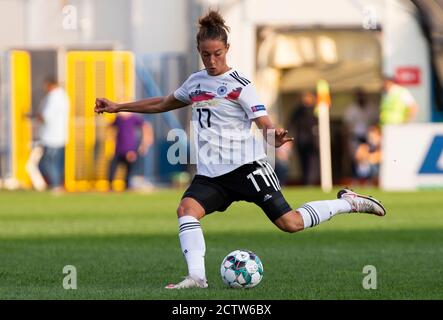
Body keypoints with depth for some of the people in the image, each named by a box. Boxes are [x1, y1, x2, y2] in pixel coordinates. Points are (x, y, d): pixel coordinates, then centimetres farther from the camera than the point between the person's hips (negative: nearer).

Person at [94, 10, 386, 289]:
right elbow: (163, 104, 29)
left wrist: (275, 138, -35)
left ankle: (348, 202, 12)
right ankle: (197, 277, -29)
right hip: (210, 173, 5)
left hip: (246, 165, -5)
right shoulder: (195, 82, 13)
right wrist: (119, 107, 28)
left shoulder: (240, 84, -5)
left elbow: (265, 123, -11)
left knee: (290, 223, -9)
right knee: (187, 209, -23)